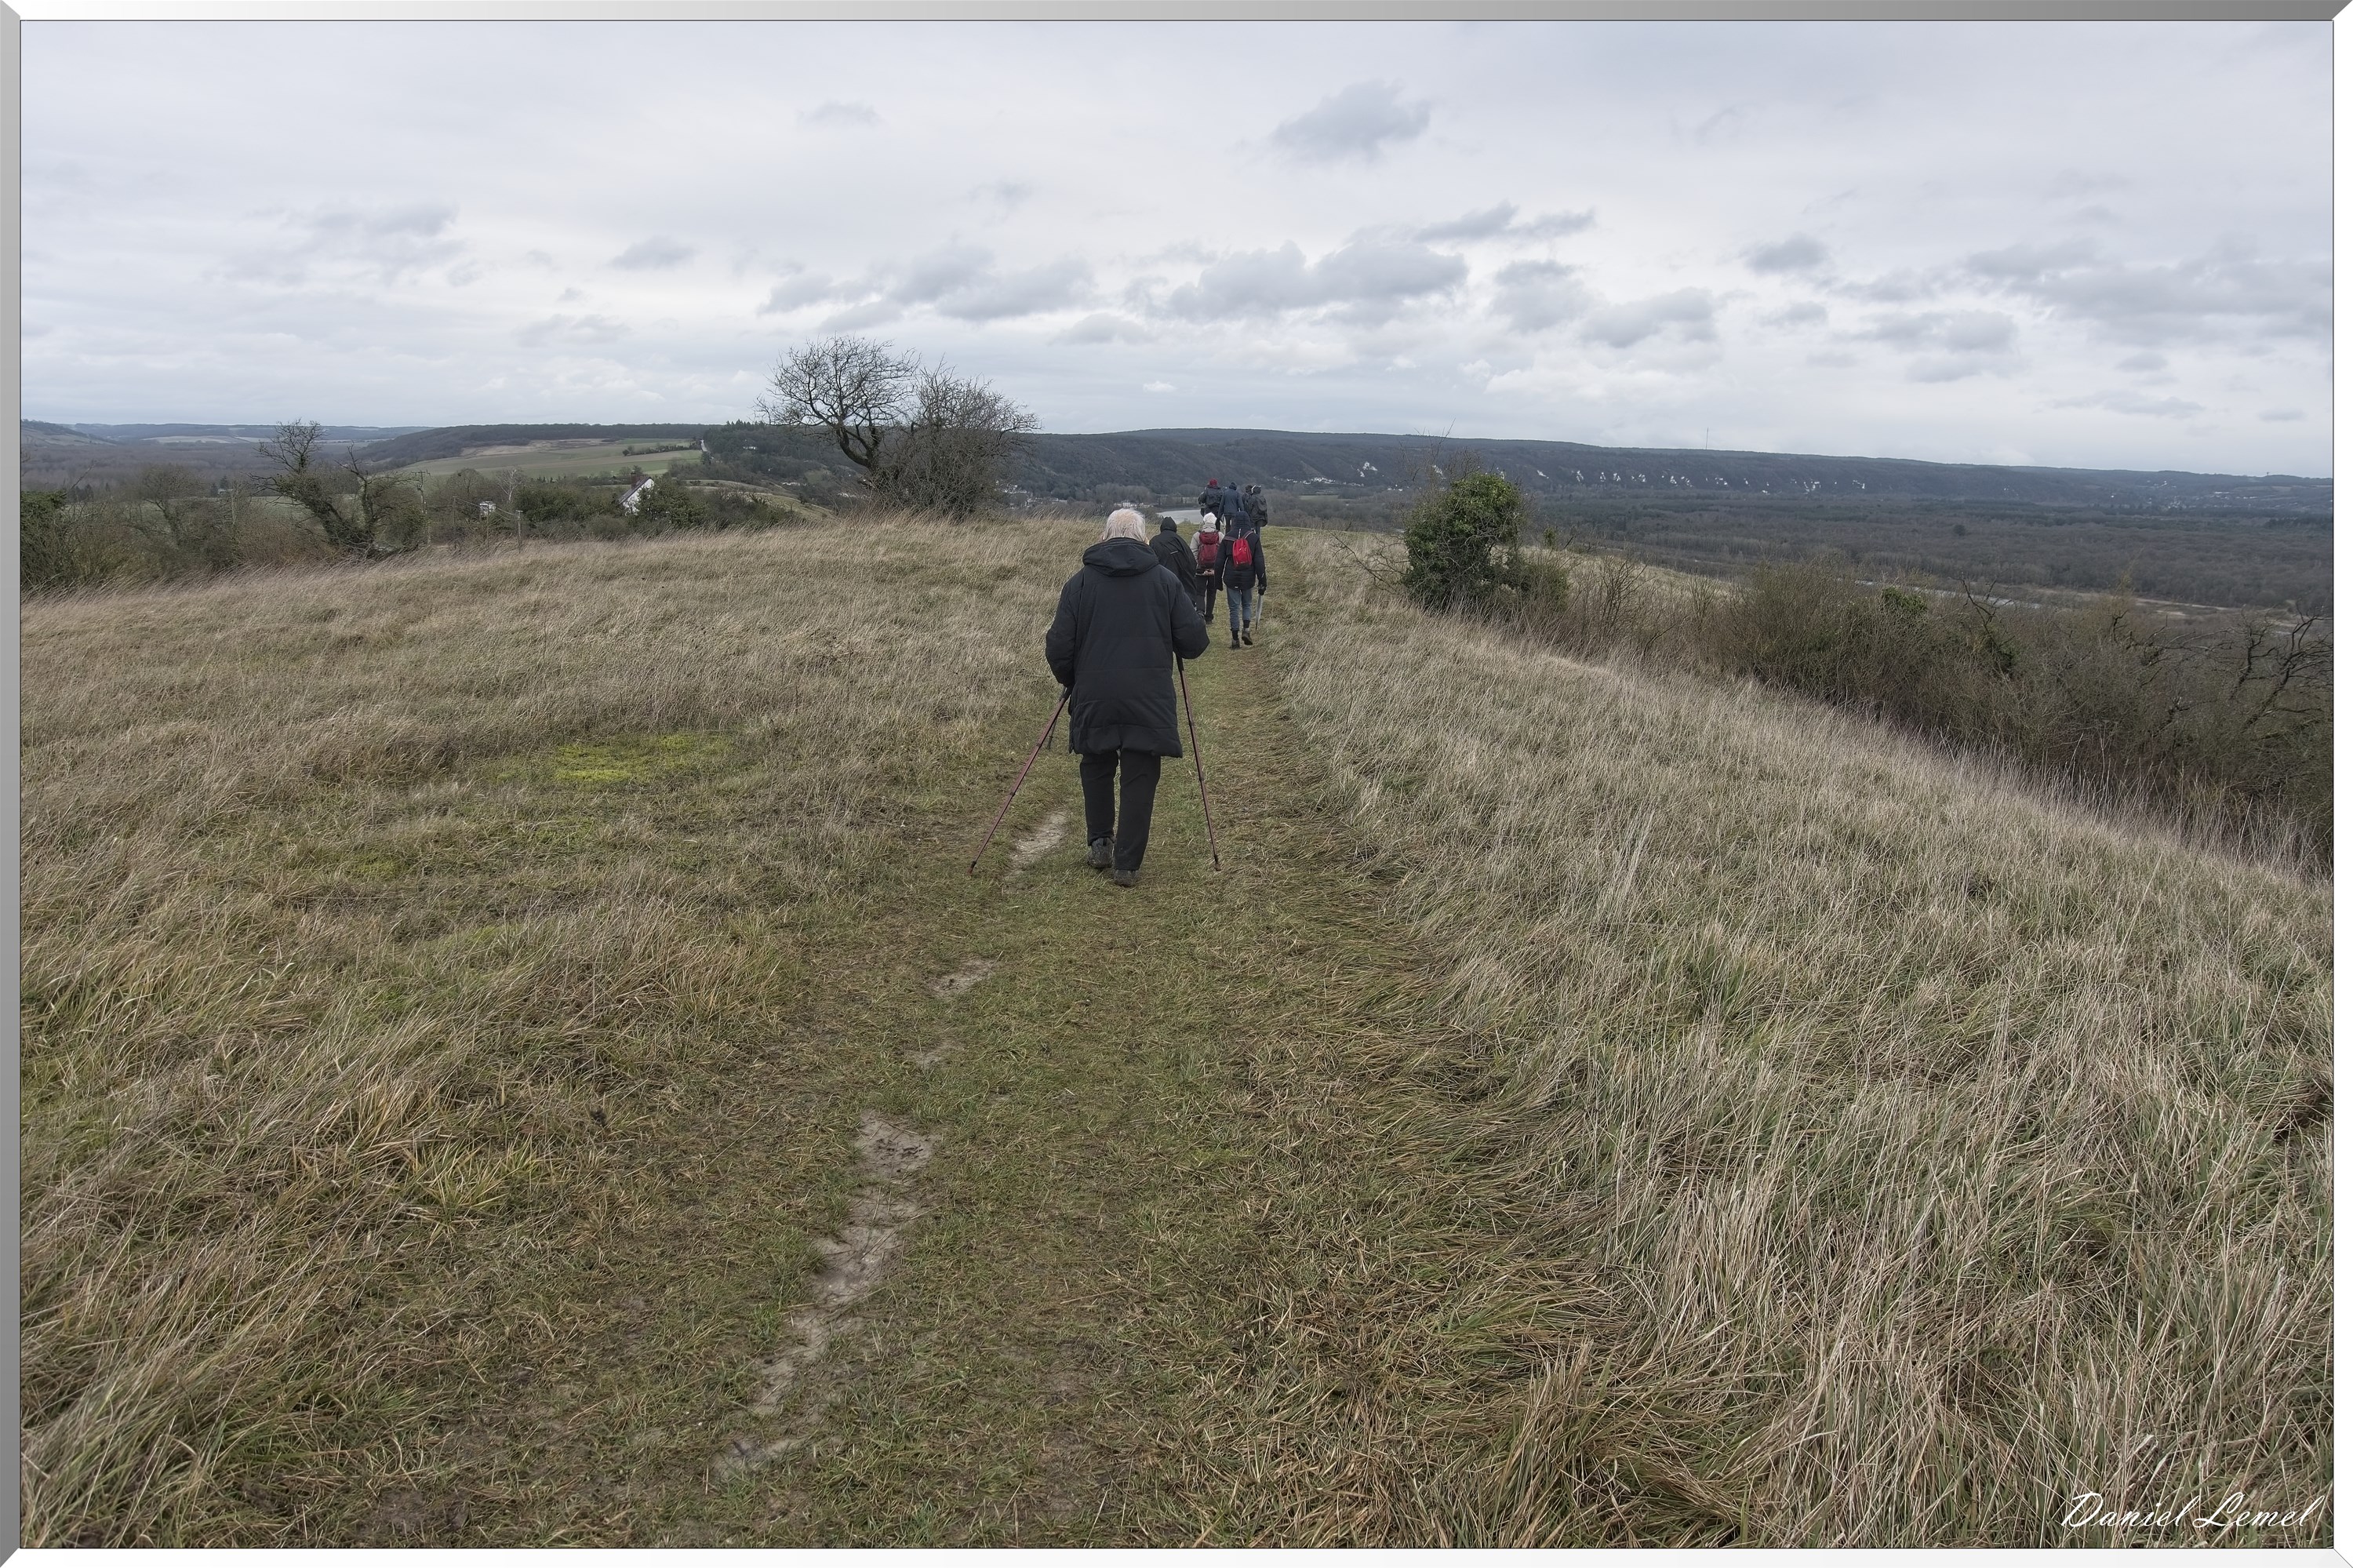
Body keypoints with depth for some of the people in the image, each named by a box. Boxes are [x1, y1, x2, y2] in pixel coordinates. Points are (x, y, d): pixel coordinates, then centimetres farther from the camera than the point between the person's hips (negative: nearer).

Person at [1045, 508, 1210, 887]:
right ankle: (1127, 865, 8)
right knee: (1139, 779, 7)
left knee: (1096, 768, 23)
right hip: (1149, 700, -1)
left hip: (1094, 699, 1)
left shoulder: (1080, 581, 2)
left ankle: (1099, 843, 23)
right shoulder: (1164, 579, 1)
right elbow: (1195, 641, -1)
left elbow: (1059, 646, 0)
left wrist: (1072, 683, 18)